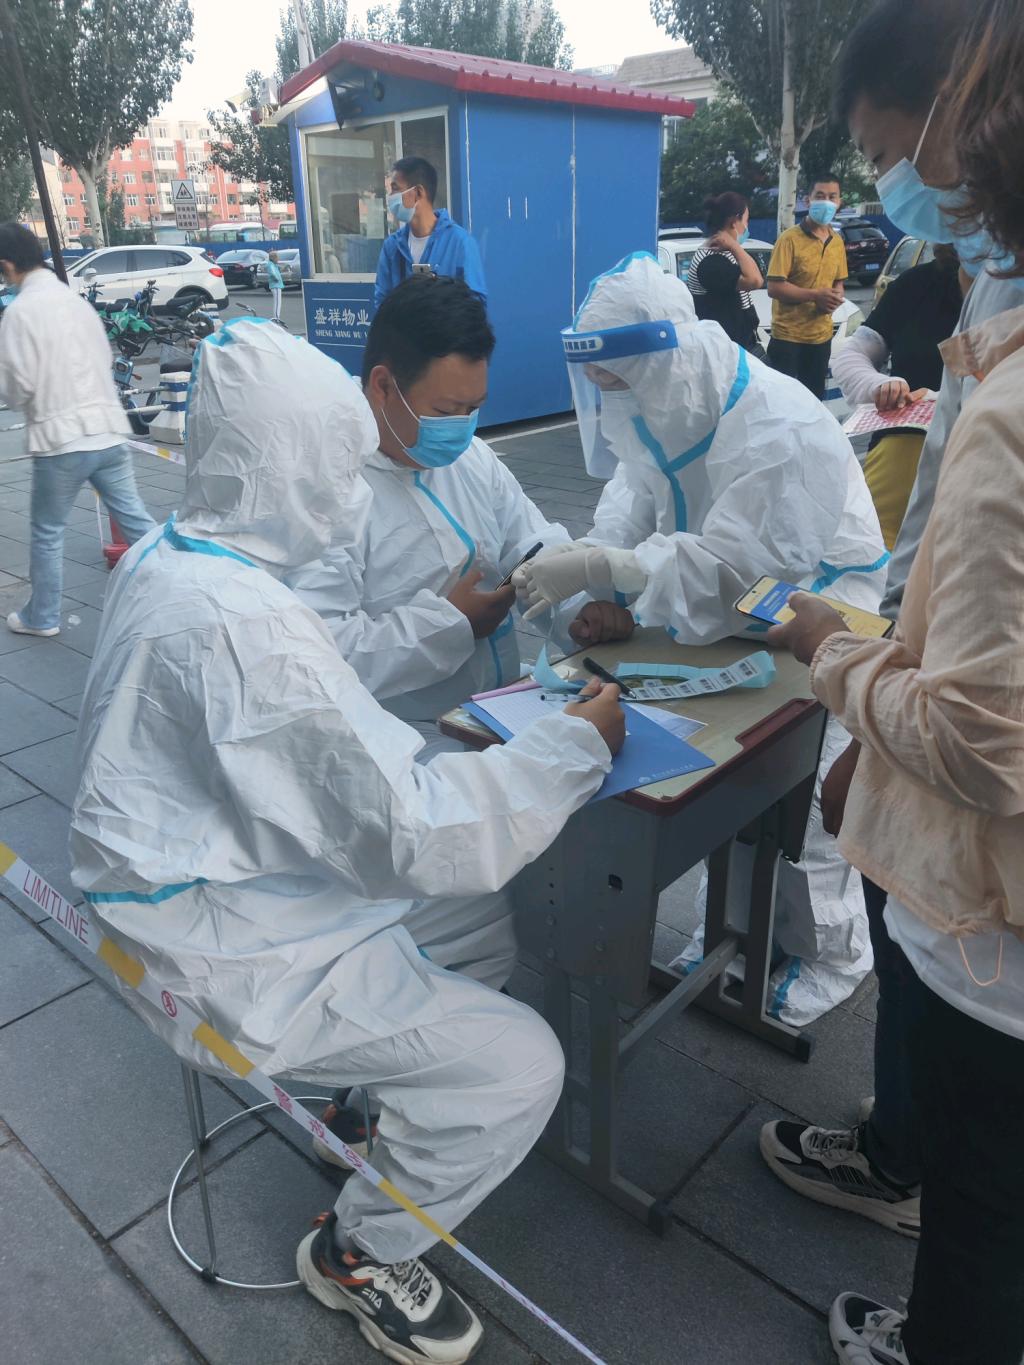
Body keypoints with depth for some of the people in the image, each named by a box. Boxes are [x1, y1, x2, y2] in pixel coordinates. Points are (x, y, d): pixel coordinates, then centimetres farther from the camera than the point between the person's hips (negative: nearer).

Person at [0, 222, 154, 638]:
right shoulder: (77, 301, 10)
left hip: (60, 439, -5)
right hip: (108, 430, 5)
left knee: (47, 533, 9)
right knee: (136, 520, 10)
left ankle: (42, 617, 21)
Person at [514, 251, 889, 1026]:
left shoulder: (782, 432, -31)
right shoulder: (663, 405, -7)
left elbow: (730, 566, -34)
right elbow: (633, 499, -5)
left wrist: (597, 569, -39)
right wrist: (594, 587, -24)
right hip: (730, 613, 7)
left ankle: (830, 957, 26)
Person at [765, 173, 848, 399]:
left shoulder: (837, 241, 11)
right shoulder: (790, 238, -11)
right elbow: (774, 288, -16)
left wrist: (837, 296, -4)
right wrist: (815, 295, -21)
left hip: (821, 335, 7)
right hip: (788, 335, -6)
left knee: (814, 398, 13)